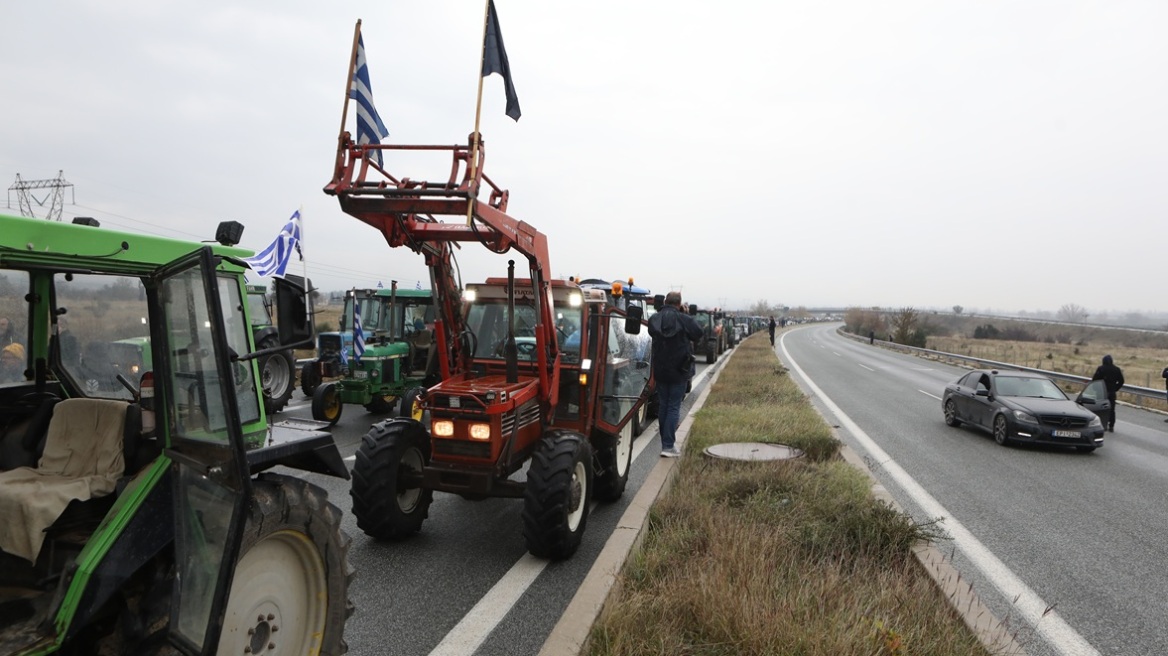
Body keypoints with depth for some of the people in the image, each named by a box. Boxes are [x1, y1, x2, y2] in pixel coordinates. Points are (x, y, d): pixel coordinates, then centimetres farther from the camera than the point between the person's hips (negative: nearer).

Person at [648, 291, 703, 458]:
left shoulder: (654, 319, -4)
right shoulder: (684, 320, -15)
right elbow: (698, 333, -1)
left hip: (660, 370, 4)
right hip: (679, 370, -4)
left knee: (662, 405, 15)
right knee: (674, 407, 0)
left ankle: (665, 441, 23)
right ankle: (668, 446, -4)